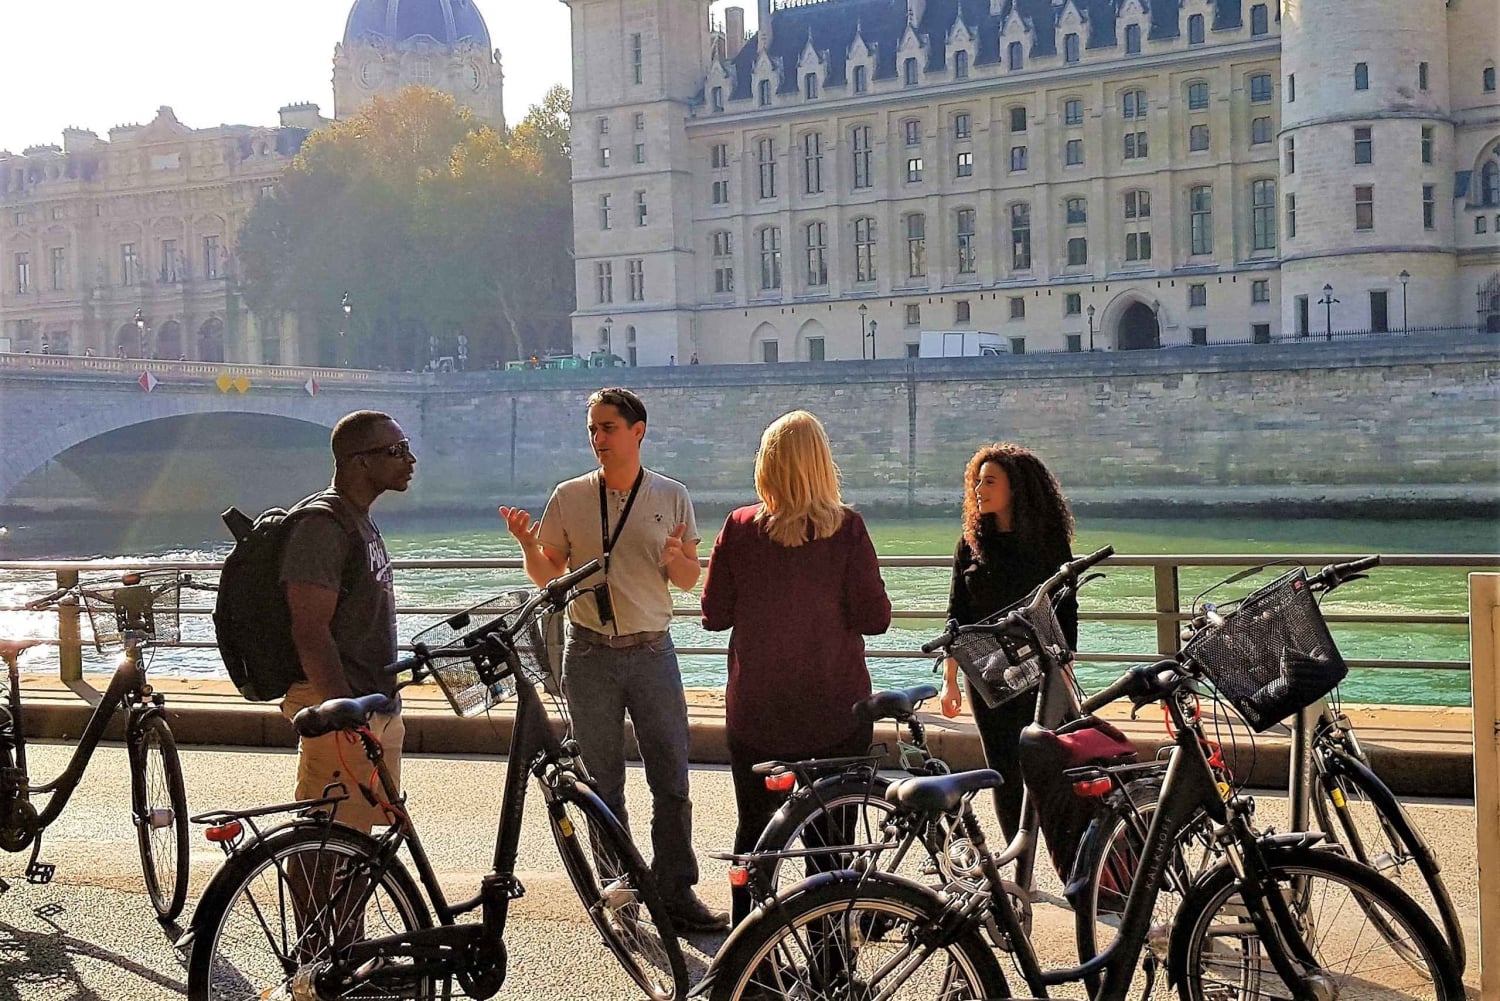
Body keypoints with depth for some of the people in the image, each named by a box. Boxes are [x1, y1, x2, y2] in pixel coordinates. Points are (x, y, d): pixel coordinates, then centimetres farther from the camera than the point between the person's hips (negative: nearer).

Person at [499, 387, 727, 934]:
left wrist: (675, 558, -15)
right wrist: (527, 543, -12)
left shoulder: (671, 496, 3)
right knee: (601, 784, 6)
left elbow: (688, 581, 7)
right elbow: (548, 577, 7)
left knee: (671, 779, -1)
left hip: (652, 651, 0)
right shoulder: (569, 497, 3)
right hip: (589, 656, 0)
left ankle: (676, 894, 7)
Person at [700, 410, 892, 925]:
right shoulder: (846, 527, -10)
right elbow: (874, 618, -11)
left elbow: (714, 613, -1)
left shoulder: (739, 528, -6)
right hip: (836, 707, -2)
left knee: (754, 831, 14)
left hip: (755, 710, 2)